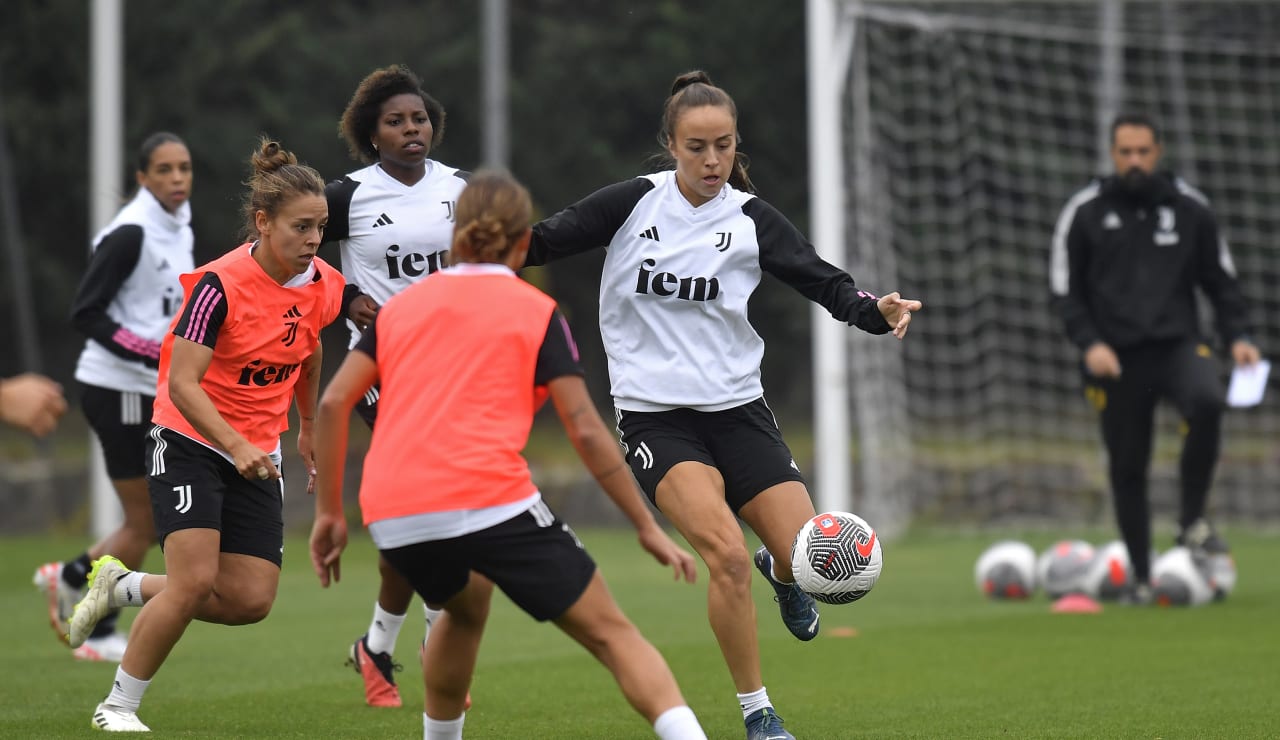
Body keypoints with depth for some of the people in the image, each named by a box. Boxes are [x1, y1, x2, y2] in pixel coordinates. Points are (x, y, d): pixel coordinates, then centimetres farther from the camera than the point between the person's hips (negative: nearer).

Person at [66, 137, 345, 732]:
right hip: (190, 442, -6)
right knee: (195, 581, -20)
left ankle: (123, 587, 21)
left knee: (249, 600, -4)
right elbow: (182, 383, -26)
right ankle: (118, 706, -2)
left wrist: (308, 428, 30)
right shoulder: (221, 285, -21)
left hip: (257, 454, 6)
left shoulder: (322, 288, -3)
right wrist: (236, 447, -38)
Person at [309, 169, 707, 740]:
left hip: (392, 518, 5)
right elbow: (585, 430, 3)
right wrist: (647, 527, 7)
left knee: (464, 606, 35)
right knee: (610, 632, 0)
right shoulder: (536, 312, 9)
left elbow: (333, 403, 12)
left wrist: (329, 511, 17)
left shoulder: (402, 304, 21)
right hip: (488, 500, -4)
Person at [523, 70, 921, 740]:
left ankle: (778, 573, 32)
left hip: (737, 408, 2)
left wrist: (875, 311, -25)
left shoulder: (750, 219, 0)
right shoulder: (634, 203, -3)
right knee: (727, 553, -24)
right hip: (654, 414, -2)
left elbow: (825, 284, -5)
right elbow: (545, 241, 0)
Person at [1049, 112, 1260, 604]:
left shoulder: (1190, 208, 7)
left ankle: (1192, 521, -17)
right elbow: (1065, 289, 5)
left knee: (1207, 402, -32)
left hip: (1178, 345, 0)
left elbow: (1221, 280, 13)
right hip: (1116, 357, 0)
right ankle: (1141, 577, 17)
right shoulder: (1084, 213, 4)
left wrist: (1238, 336, -1)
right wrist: (1089, 343, -9)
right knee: (1126, 469, 2)